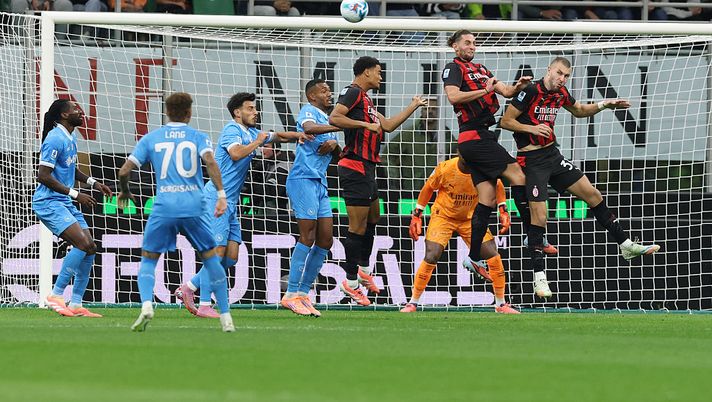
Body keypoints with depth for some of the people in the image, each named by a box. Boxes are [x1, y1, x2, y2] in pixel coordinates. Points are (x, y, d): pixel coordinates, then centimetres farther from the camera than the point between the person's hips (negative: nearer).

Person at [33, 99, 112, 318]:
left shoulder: (70, 138, 14)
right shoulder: (55, 139, -16)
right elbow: (43, 176, -21)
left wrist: (93, 182, 15)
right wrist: (75, 194, -19)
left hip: (65, 202, 10)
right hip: (49, 203, -10)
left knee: (90, 249, 4)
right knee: (84, 244, -21)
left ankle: (76, 304, 8)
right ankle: (56, 295, -14)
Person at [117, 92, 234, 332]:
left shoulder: (150, 139, 12)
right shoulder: (198, 137, 9)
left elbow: (125, 171, 8)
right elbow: (210, 162, -12)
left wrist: (125, 192, 27)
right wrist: (221, 195, -16)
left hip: (163, 206, 0)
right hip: (194, 206, 0)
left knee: (148, 260, 12)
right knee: (210, 257, 14)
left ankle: (146, 304, -16)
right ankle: (226, 318, 11)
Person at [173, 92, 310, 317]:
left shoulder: (251, 133, 18)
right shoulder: (232, 130, -9)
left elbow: (277, 136, 30)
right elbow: (236, 153, -27)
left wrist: (298, 136, 11)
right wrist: (257, 142, -13)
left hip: (231, 202, 9)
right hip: (217, 198, -9)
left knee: (231, 257, 4)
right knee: (217, 251, -13)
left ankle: (189, 288, 13)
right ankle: (204, 305, -11)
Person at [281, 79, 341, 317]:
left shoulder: (327, 119, 24)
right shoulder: (309, 111, -3)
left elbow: (338, 156, 25)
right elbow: (309, 127, -28)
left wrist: (334, 144, 2)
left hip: (319, 183, 9)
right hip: (303, 179, -9)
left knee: (325, 240, 4)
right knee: (308, 237, -14)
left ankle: (303, 292, 9)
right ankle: (291, 295, -13)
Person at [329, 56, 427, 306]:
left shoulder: (365, 98, 20)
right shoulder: (353, 93, -9)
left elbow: (387, 125, 26)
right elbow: (334, 118, -23)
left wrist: (413, 106, 33)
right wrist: (366, 124, -23)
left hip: (366, 168, 11)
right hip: (355, 168, -11)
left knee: (373, 218, 23)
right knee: (358, 227, -8)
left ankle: (364, 270, 36)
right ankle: (351, 282, -4)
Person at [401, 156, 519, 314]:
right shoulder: (446, 169, -24)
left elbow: (498, 186, 4)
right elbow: (428, 188, -4)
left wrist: (503, 211, -4)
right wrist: (417, 215, -2)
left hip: (471, 219, 2)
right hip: (443, 216, -2)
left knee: (495, 259, -7)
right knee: (430, 258, -18)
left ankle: (501, 304, 12)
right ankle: (412, 303, -1)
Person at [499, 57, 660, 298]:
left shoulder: (561, 94, 5)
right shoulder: (531, 91, -17)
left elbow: (579, 111, 25)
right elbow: (505, 121, -14)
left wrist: (603, 105, 11)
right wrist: (532, 128, -25)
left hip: (552, 155, 7)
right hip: (531, 159, -7)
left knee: (593, 195, 7)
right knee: (539, 217, -12)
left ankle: (626, 246, 17)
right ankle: (539, 278, -4)